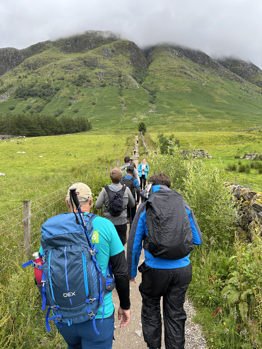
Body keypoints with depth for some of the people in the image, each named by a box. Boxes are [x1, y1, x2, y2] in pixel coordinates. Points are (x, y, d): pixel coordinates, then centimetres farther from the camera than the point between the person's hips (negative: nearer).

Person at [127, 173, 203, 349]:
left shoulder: (145, 207, -4)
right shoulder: (183, 205, 1)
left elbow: (134, 243, -1)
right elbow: (198, 240, 5)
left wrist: (131, 272, 11)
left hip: (155, 269, -2)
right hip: (182, 269, 2)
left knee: (151, 309, 23)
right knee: (175, 313, 19)